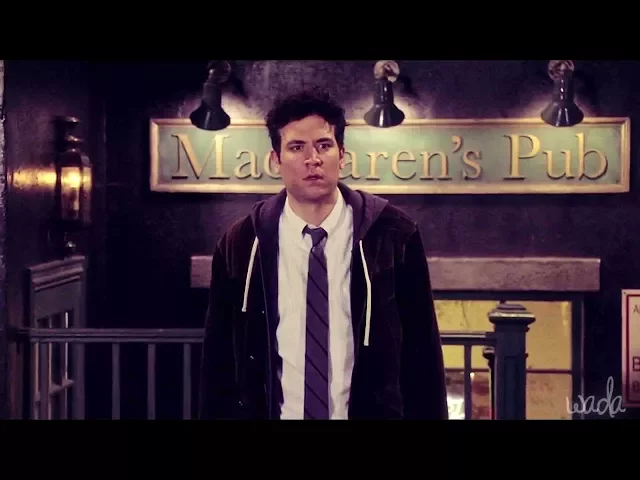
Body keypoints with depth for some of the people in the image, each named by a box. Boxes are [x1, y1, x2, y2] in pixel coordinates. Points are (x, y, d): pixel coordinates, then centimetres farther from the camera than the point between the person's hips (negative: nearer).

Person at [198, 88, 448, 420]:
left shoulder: (393, 235, -8)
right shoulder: (240, 246, -4)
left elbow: (422, 350, -4)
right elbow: (219, 359, 1)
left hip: (371, 412, -1)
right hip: (277, 413, 1)